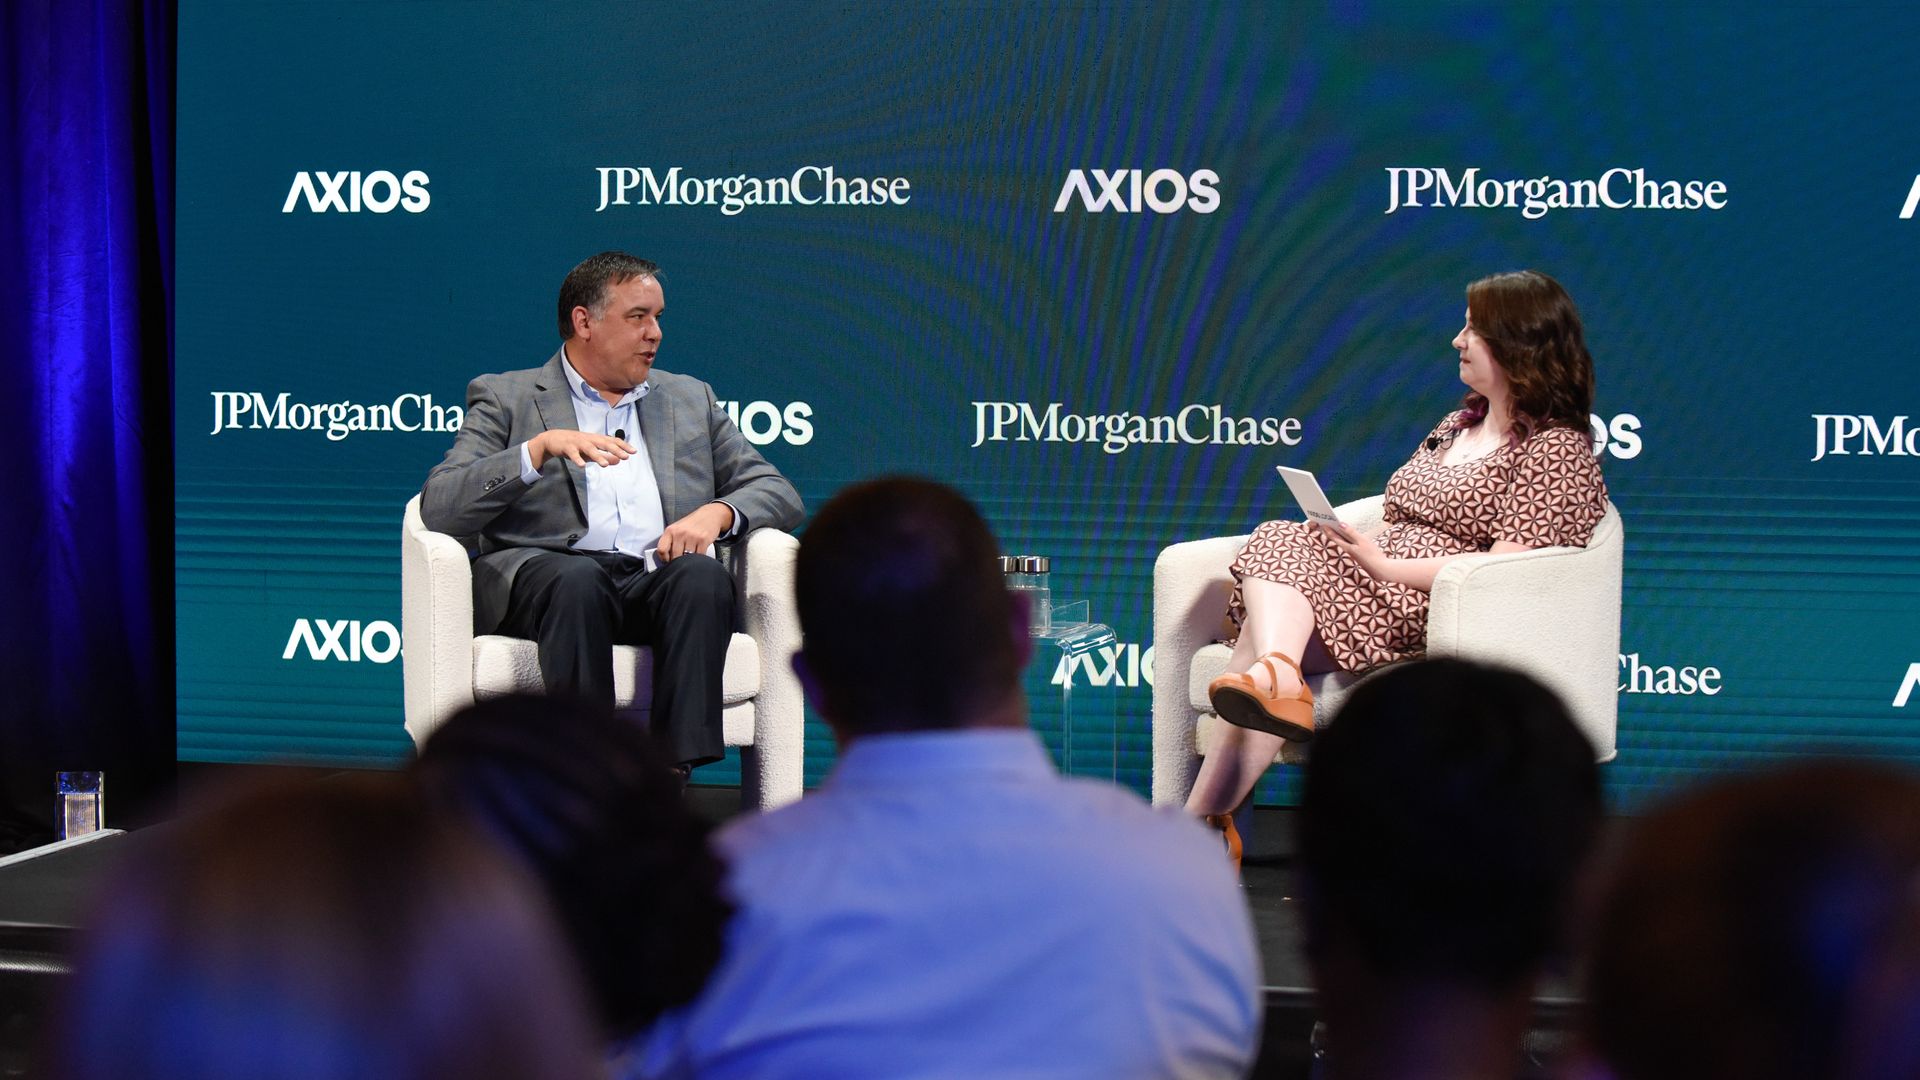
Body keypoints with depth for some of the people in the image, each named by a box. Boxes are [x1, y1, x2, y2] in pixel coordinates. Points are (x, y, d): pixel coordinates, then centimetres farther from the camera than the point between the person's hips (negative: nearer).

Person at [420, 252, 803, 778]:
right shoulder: (505, 398, 15)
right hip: (542, 571, -3)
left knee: (702, 574, -32)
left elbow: (778, 492, 21)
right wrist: (541, 447, -14)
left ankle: (673, 774, -39)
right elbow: (438, 507, 1)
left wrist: (716, 513, -2)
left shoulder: (690, 399, 27)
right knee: (578, 579, -37)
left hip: (655, 577, 3)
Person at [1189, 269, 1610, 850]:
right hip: (1380, 586, 8)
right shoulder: (1457, 425, 25)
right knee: (1277, 545, -21)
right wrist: (1354, 540, 0)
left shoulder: (1557, 451, -4)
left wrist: (1384, 566, -18)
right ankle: (1278, 676, -43)